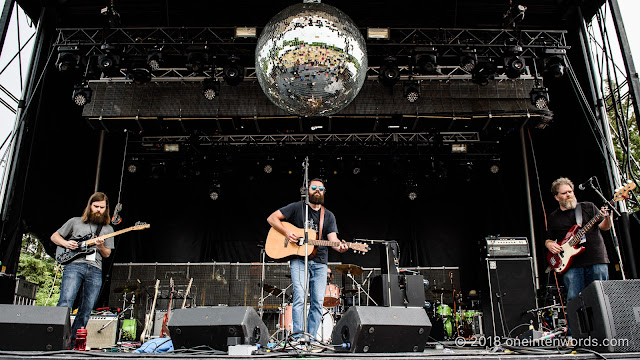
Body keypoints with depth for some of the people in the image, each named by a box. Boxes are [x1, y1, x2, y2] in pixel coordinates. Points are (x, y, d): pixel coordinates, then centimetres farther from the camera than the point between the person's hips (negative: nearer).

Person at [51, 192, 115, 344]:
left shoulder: (108, 229, 19)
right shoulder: (75, 222, 16)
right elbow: (54, 236, 20)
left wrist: (101, 247, -5)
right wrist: (66, 243, -1)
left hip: (95, 270, 2)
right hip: (74, 265, -2)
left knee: (85, 312, -1)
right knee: (65, 304, -19)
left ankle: (73, 343, 7)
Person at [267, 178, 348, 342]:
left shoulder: (329, 216, 14)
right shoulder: (297, 207, 5)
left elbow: (333, 238, 3)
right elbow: (272, 218, 2)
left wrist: (340, 246, -21)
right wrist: (286, 232, -13)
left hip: (320, 263, 4)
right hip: (299, 260, -4)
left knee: (318, 302, 1)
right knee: (300, 297, -16)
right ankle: (298, 337, -14)